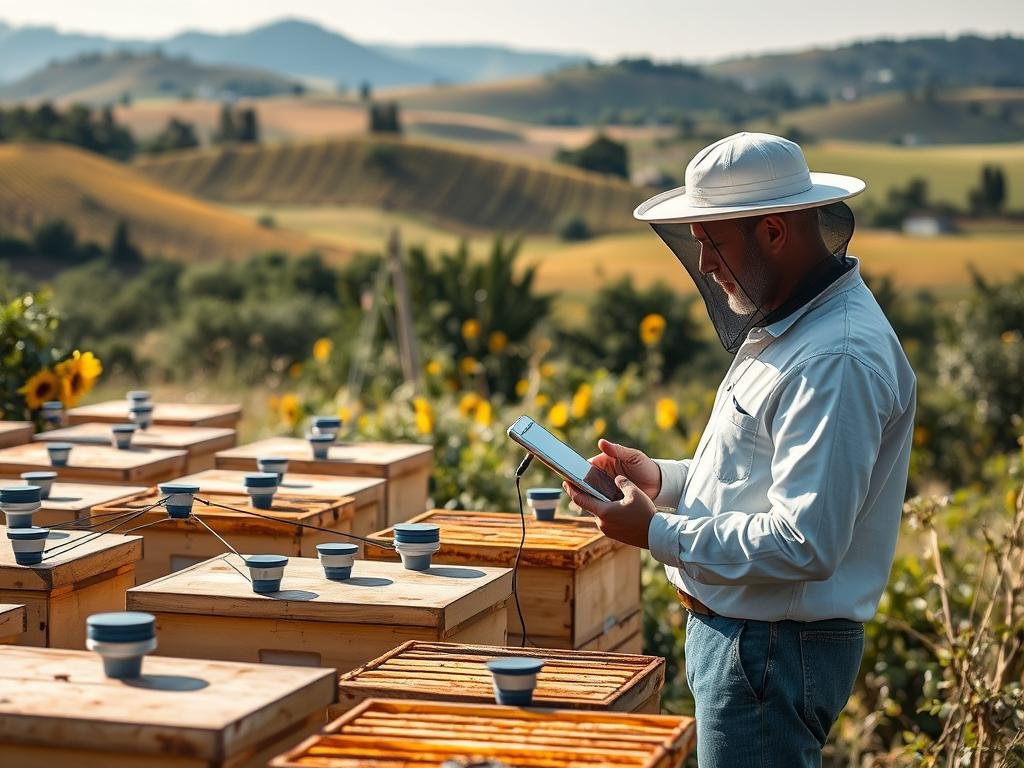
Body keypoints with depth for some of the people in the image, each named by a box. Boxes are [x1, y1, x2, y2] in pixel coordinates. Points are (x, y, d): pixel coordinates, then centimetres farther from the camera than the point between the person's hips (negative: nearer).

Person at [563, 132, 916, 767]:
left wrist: (658, 534, -20)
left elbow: (805, 545, -28)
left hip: (777, 651, -10)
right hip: (741, 633, 10)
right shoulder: (788, 327, 11)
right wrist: (663, 478, 7)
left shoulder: (838, 360, -24)